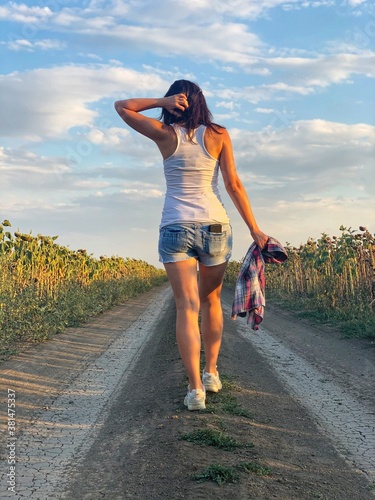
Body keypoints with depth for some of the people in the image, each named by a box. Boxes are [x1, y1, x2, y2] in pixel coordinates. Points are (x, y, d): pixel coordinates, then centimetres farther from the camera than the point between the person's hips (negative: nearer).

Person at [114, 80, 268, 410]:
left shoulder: (166, 135, 2)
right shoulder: (218, 135, 3)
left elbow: (122, 106, 12)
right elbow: (234, 185, -2)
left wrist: (163, 102, 2)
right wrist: (255, 230, 2)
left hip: (175, 228, -1)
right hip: (215, 226, 2)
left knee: (187, 306, -4)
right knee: (211, 301, 18)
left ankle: (196, 387, -11)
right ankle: (212, 372, 23)